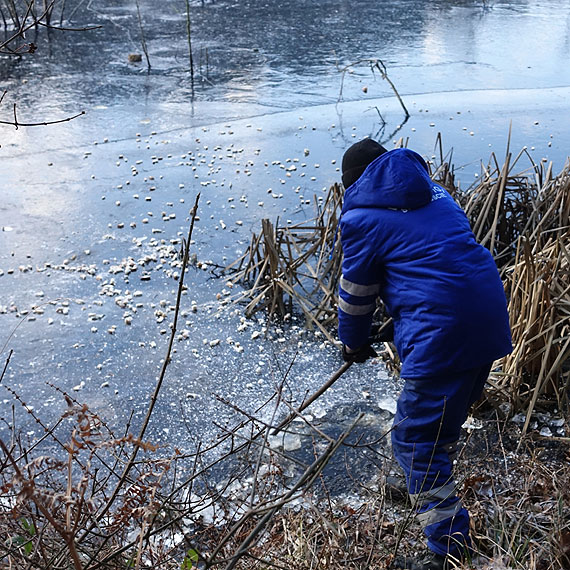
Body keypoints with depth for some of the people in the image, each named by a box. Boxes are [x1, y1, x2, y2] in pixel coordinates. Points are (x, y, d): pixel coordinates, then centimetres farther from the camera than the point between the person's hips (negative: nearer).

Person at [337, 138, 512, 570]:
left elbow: (355, 295, 6)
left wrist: (354, 345, 25)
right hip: (491, 319, 9)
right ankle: (427, 488, 50)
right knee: (447, 418, 28)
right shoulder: (434, 193, 20)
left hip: (442, 334, -9)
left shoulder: (362, 217, -1)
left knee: (416, 439, 4)